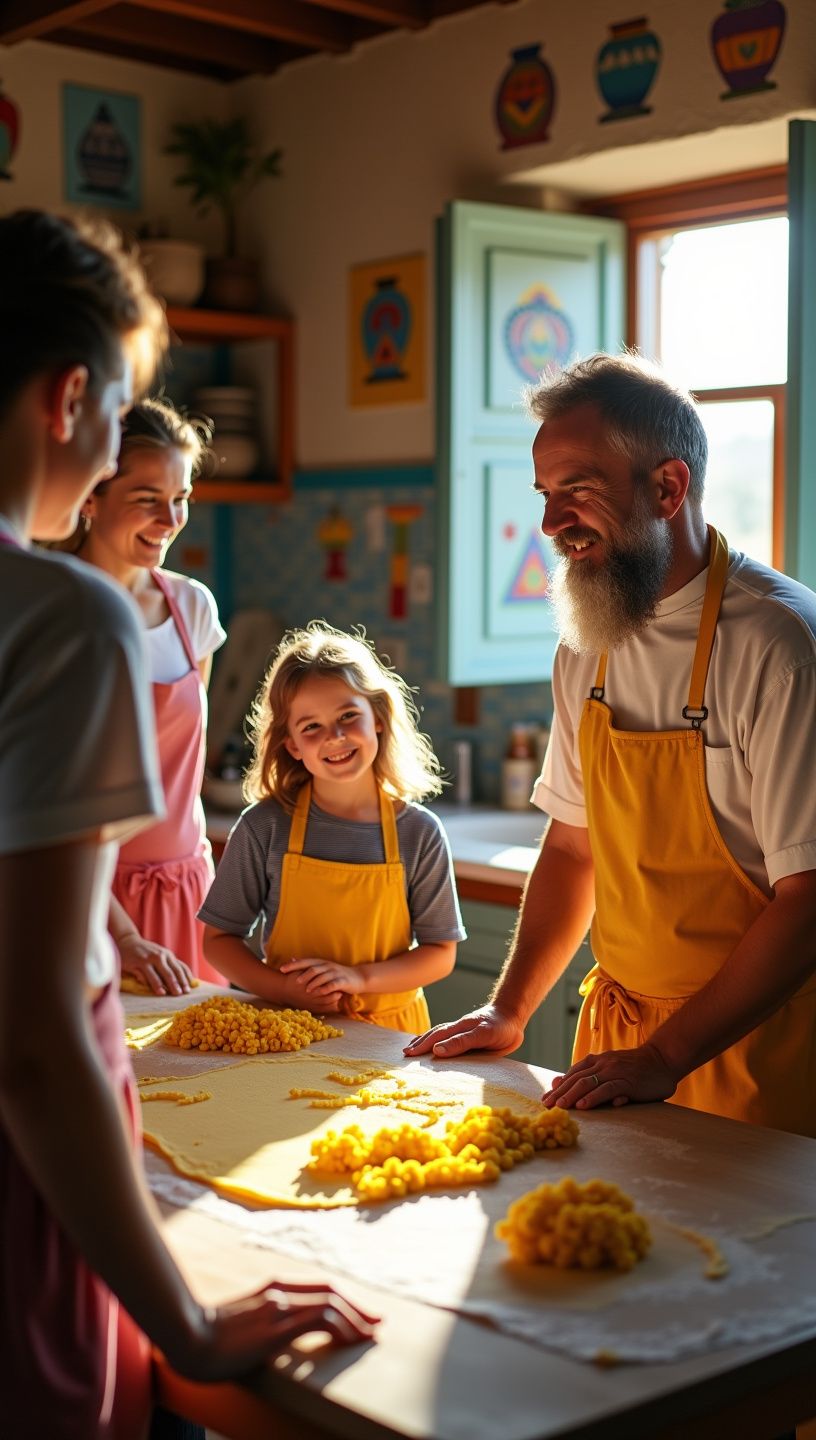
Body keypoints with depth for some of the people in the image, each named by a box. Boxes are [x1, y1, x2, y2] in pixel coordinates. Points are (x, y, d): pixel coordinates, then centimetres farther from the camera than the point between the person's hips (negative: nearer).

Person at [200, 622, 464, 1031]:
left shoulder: (419, 833, -1)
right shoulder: (265, 827, -3)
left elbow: (440, 953, 3)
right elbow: (219, 939, 2)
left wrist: (360, 978, -11)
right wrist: (286, 989, -13)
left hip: (388, 1029, 0)